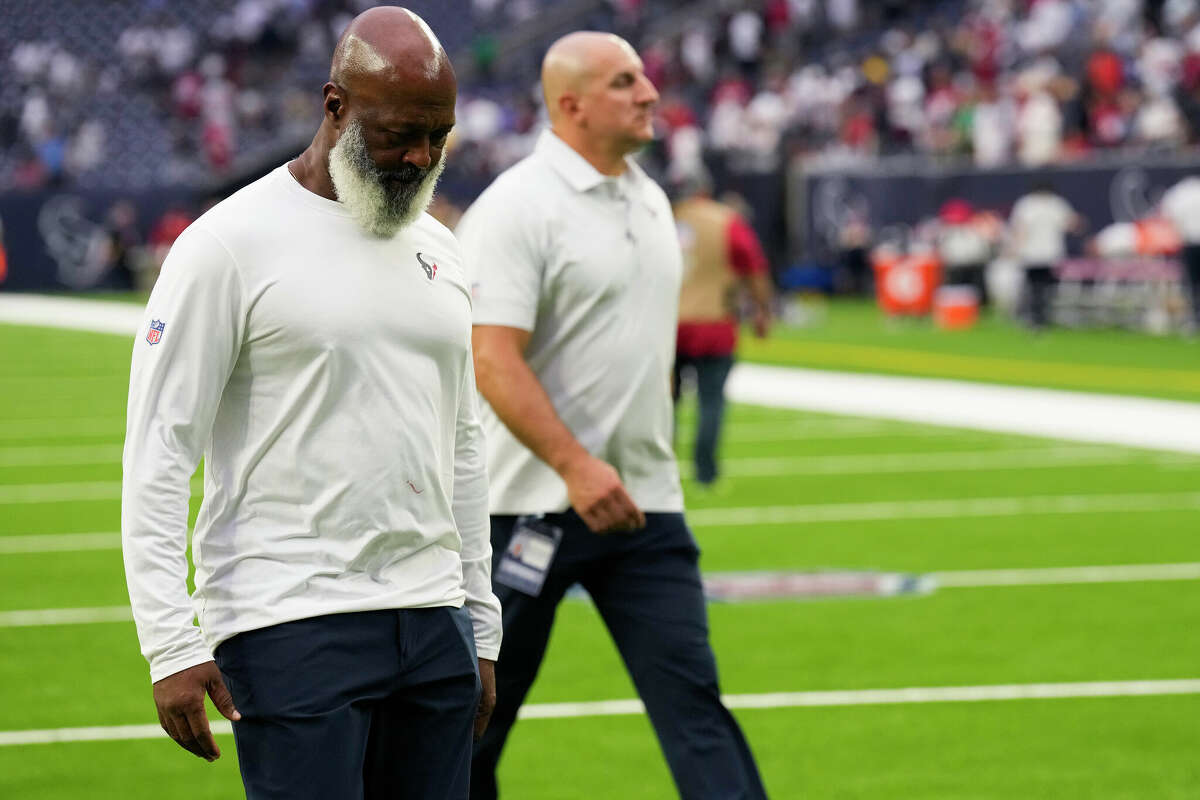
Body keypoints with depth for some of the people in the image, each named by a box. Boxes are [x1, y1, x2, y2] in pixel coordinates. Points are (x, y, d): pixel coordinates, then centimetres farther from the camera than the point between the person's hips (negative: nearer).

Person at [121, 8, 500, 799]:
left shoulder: (439, 252, 15)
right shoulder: (233, 244, -6)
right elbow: (158, 451, -9)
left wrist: (482, 627, 19)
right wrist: (172, 644, -15)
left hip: (432, 624, 7)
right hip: (292, 623, -6)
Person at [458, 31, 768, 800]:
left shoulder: (650, 201, 13)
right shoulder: (516, 208, -12)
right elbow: (494, 361, -19)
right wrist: (576, 467, -27)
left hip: (645, 502, 6)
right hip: (536, 500, -6)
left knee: (691, 693, -4)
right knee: (481, 709, 6)